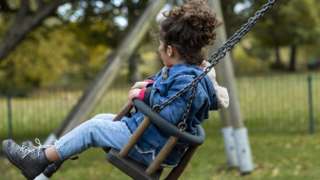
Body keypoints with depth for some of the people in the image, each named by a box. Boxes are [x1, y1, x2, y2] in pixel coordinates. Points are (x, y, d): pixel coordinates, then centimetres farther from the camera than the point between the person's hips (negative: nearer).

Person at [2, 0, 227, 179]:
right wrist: (150, 85, 9)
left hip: (150, 148, -10)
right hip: (144, 131, 10)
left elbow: (169, 115, -34)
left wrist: (146, 95, -21)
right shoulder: (179, 71, 6)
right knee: (102, 119, 16)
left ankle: (41, 159, 1)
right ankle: (47, 154, 17)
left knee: (92, 128, -9)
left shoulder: (188, 81, -26)